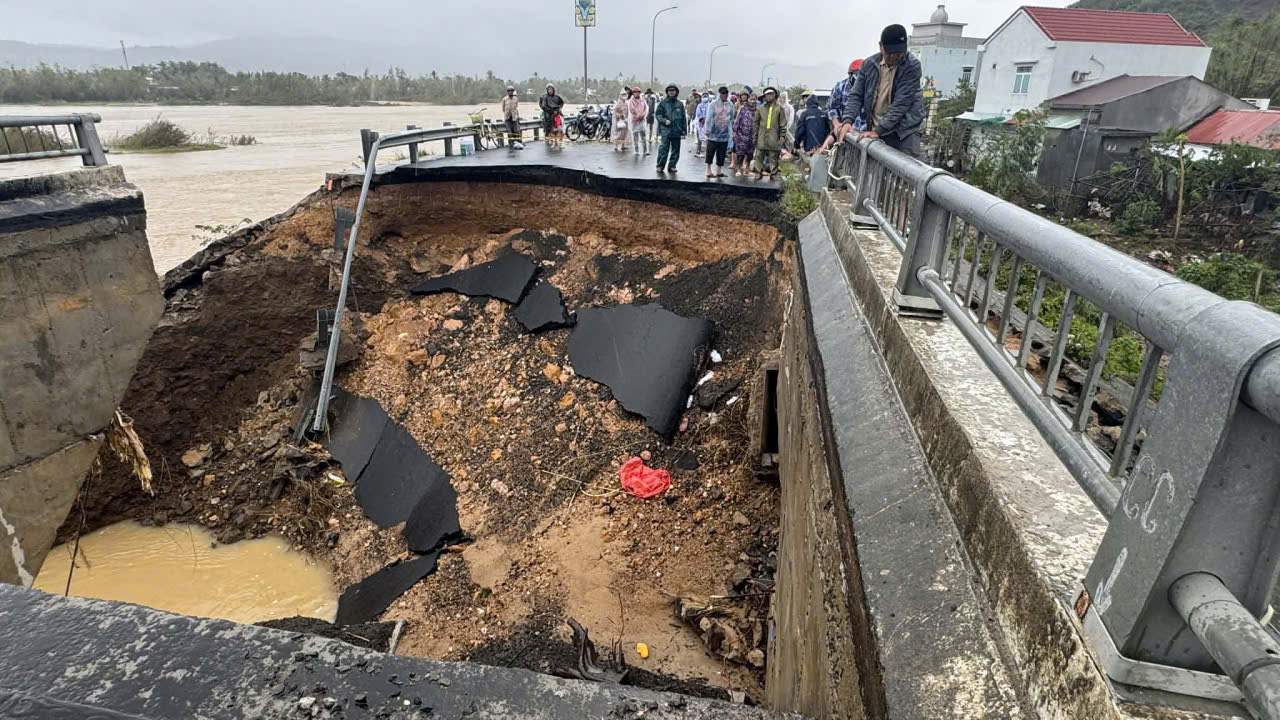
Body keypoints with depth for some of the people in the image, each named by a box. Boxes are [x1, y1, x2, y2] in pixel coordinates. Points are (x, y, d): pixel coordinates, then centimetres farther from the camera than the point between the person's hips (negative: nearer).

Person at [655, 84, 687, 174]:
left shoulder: (679, 104, 10)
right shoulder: (663, 103, 4)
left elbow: (683, 118, 13)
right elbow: (657, 114, 5)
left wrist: (684, 130, 10)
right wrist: (664, 120, -12)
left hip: (677, 131, 3)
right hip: (666, 130, -3)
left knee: (676, 149, 6)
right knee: (664, 148, -11)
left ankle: (672, 165, 15)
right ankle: (660, 165, -4)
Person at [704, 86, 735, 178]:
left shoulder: (730, 105, 9)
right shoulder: (713, 104, -3)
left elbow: (731, 119, 16)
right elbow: (708, 117, -5)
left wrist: (732, 130, 14)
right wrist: (707, 129, -11)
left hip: (724, 134, 4)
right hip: (713, 133, -4)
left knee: (722, 154, 5)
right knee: (710, 152, -2)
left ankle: (719, 171, 13)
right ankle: (708, 170, 5)